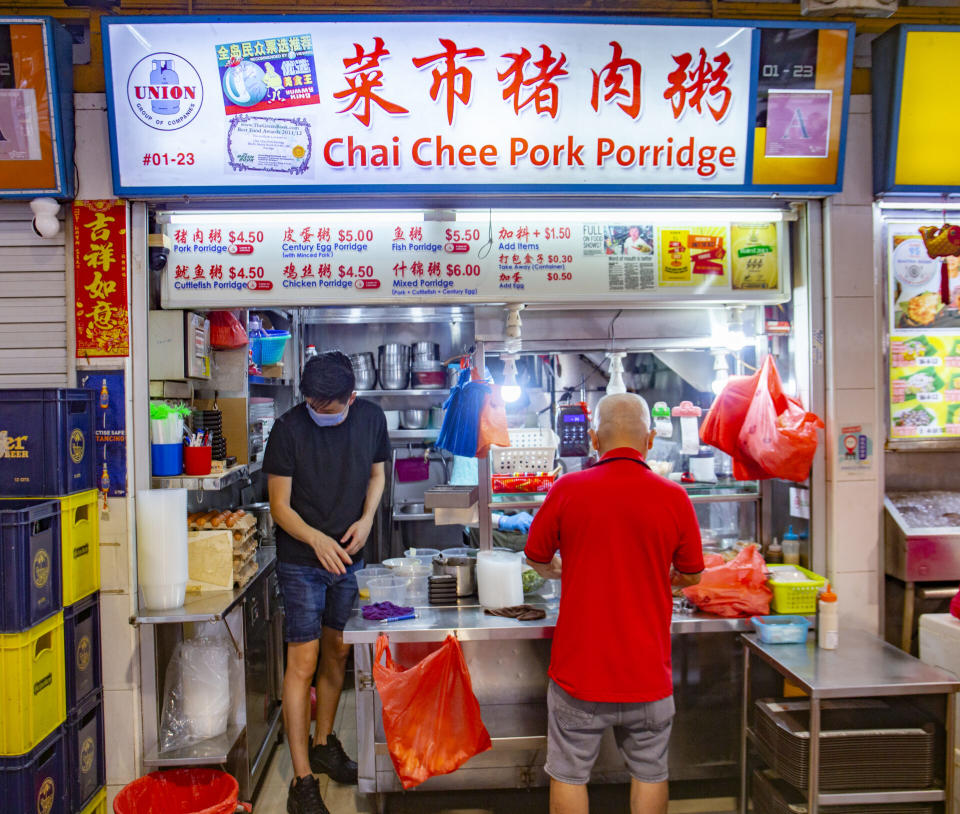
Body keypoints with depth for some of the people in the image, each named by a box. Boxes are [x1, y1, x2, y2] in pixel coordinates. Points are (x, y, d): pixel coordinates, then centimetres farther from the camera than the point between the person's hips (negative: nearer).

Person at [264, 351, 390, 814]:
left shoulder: (371, 419, -4)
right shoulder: (288, 429, -15)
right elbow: (280, 506, -11)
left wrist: (367, 519, -7)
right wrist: (316, 538, -27)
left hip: (349, 557, 4)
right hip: (300, 562, -4)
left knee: (337, 653, 16)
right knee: (303, 663, -4)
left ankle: (324, 744, 36)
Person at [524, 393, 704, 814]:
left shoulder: (567, 489, -10)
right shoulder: (674, 498, -8)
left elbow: (537, 559, 6)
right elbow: (691, 576, 6)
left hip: (579, 668, -1)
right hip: (647, 671, 1)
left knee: (569, 776, 13)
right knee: (650, 775, 19)